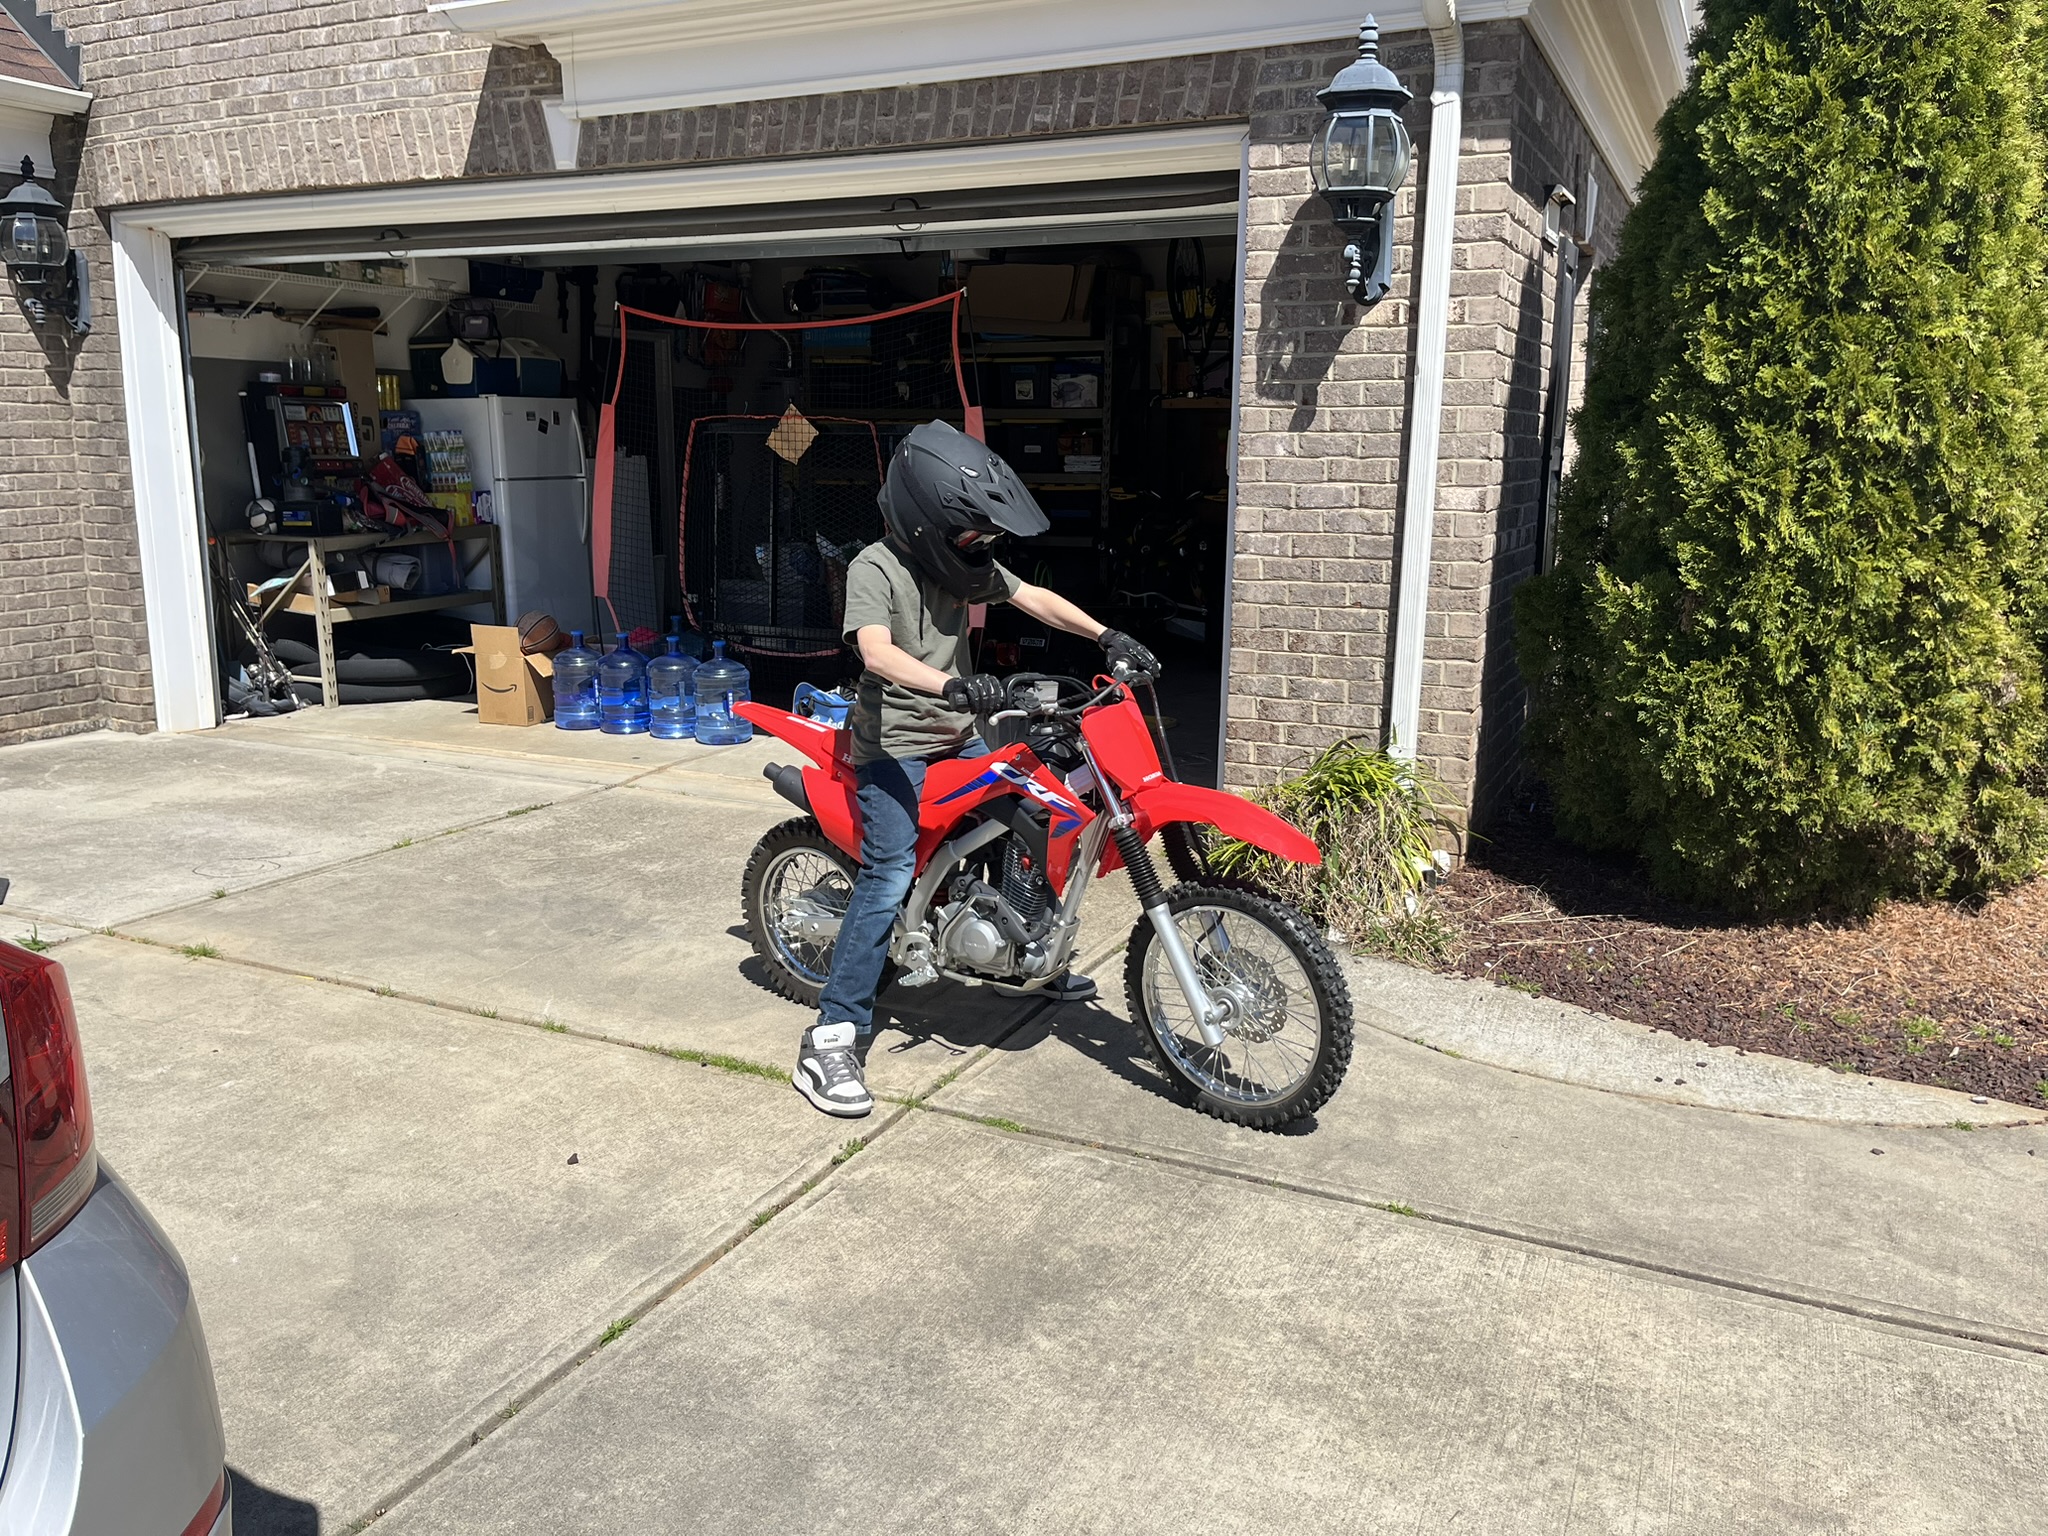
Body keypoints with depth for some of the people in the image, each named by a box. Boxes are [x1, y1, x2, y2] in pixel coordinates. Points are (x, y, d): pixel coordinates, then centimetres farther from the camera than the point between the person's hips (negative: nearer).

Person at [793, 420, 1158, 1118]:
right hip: (893, 748, -8)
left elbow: (1031, 598, 10)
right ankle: (831, 1039, -16)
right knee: (888, 880, -19)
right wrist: (952, 684, -50)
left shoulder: (962, 561, 7)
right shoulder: (876, 567, -16)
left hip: (958, 740, 8)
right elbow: (877, 652, -32)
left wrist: (1107, 636, -3)